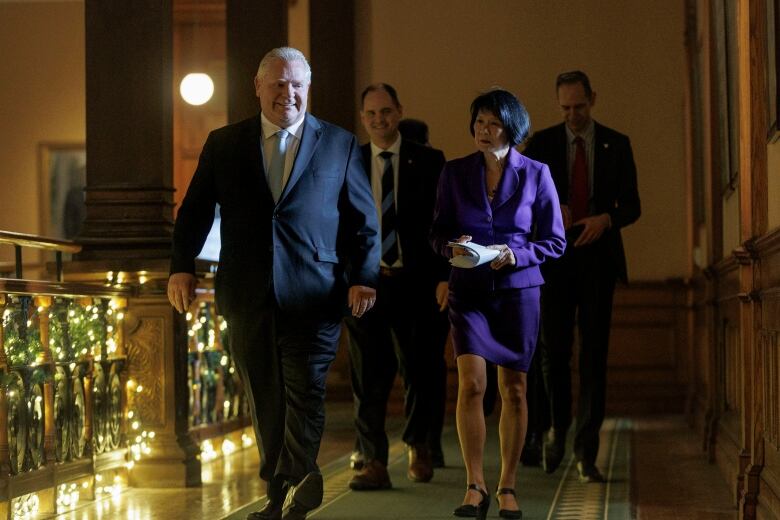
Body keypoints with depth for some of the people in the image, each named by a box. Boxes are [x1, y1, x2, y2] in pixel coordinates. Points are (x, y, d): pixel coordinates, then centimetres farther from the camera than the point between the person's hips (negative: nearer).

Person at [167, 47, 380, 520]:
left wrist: (364, 277, -4)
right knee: (265, 399, 7)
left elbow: (363, 220, 7)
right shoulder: (223, 144, 10)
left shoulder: (339, 145, 7)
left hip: (313, 295, -2)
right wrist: (182, 266, -4)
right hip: (248, 297, 2)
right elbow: (195, 211, 9)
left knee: (306, 392, -9)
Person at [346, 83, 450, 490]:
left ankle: (419, 448, 30)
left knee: (420, 369, 7)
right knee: (368, 376, -3)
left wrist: (445, 277, -8)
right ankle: (372, 462, -1)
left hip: (418, 283, -1)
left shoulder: (429, 162, 3)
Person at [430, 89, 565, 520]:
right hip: (469, 290, 0)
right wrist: (452, 247, -13)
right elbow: (437, 231, 9)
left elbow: (555, 241, 3)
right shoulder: (455, 172, 3)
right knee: (471, 383, -13)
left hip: (518, 290, 0)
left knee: (514, 389, 3)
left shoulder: (535, 174, 0)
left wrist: (516, 255, -14)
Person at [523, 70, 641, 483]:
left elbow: (632, 206, 5)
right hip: (555, 259, 0)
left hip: (598, 260, 0)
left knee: (594, 356, -3)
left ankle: (586, 452, 0)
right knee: (554, 351, -2)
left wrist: (606, 219, -17)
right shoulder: (541, 143, 5)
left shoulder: (617, 145, 6)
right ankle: (557, 427, 24)